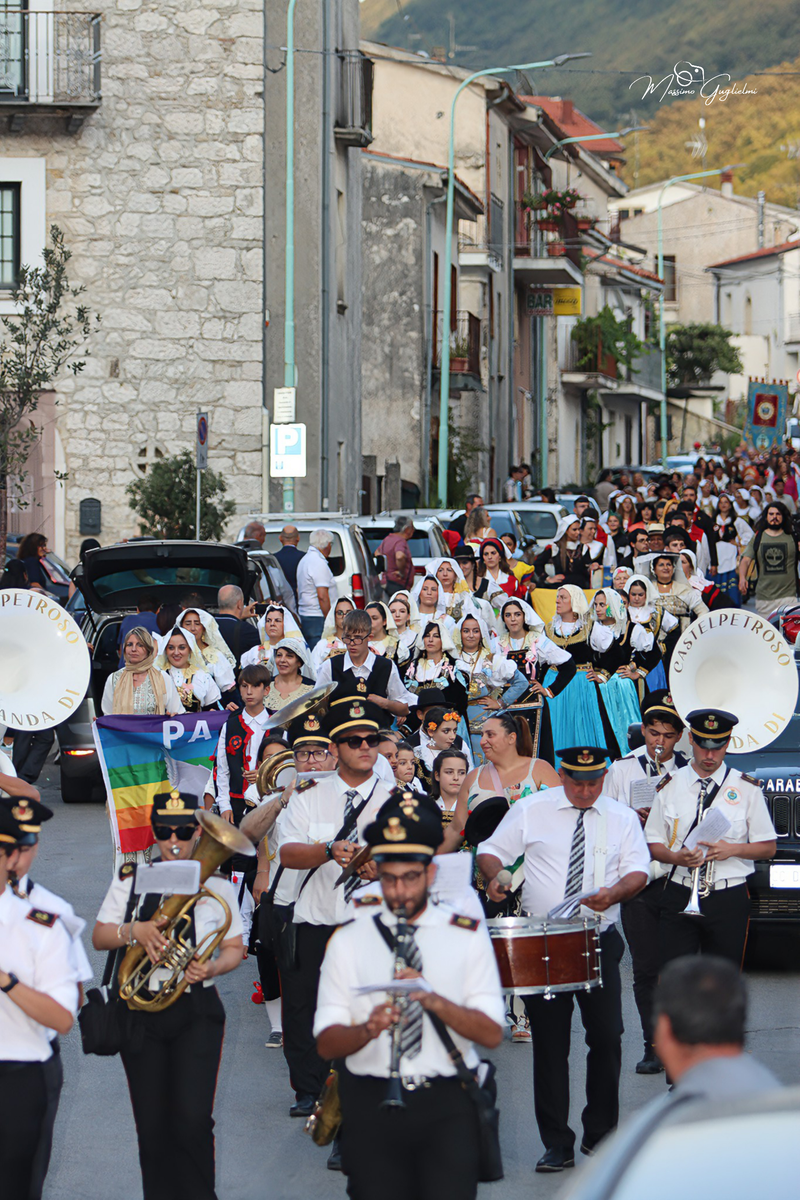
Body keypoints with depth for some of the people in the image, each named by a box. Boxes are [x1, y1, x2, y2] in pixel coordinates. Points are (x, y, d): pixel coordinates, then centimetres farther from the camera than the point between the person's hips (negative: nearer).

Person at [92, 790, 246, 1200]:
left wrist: (212, 967, -16)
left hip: (197, 1011, -2)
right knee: (151, 1124, 4)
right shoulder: (130, 880, 8)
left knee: (192, 1119, -12)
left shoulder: (216, 885, 5)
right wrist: (134, 931, -15)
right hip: (140, 1010, 2)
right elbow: (99, 936, 5)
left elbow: (235, 948, 6)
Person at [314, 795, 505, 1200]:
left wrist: (433, 1000, -17)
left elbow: (492, 1034, -1)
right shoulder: (348, 941, 9)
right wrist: (369, 1029, -20)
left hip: (447, 1108, -1)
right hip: (371, 1103, 1)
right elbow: (326, 1043, 1)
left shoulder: (467, 935, 8)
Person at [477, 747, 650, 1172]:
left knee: (607, 1037, -4)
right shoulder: (530, 811, 5)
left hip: (599, 941, 1)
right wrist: (494, 875, -15)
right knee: (549, 1042, 0)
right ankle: (556, 1144, 5)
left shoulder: (622, 818, 8)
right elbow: (490, 851, 7)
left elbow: (638, 871, 4)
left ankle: (600, 1134, 12)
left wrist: (614, 893, -16)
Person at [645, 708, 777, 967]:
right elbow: (654, 844, 9)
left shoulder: (746, 789, 4)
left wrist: (732, 849, -12)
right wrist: (676, 857, -13)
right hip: (679, 897, 1)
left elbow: (768, 847, 6)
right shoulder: (670, 786, 8)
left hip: (729, 899, 0)